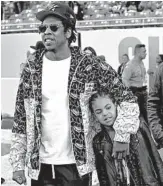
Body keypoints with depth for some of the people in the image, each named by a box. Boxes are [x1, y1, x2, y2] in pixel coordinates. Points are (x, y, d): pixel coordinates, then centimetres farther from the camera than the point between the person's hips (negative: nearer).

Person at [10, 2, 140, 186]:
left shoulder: (89, 65, -7)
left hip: (77, 163, -2)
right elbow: (20, 117, 3)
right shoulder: (32, 66, 0)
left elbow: (127, 99, -1)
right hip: (39, 164, 2)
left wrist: (121, 136, -9)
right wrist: (17, 163, 1)